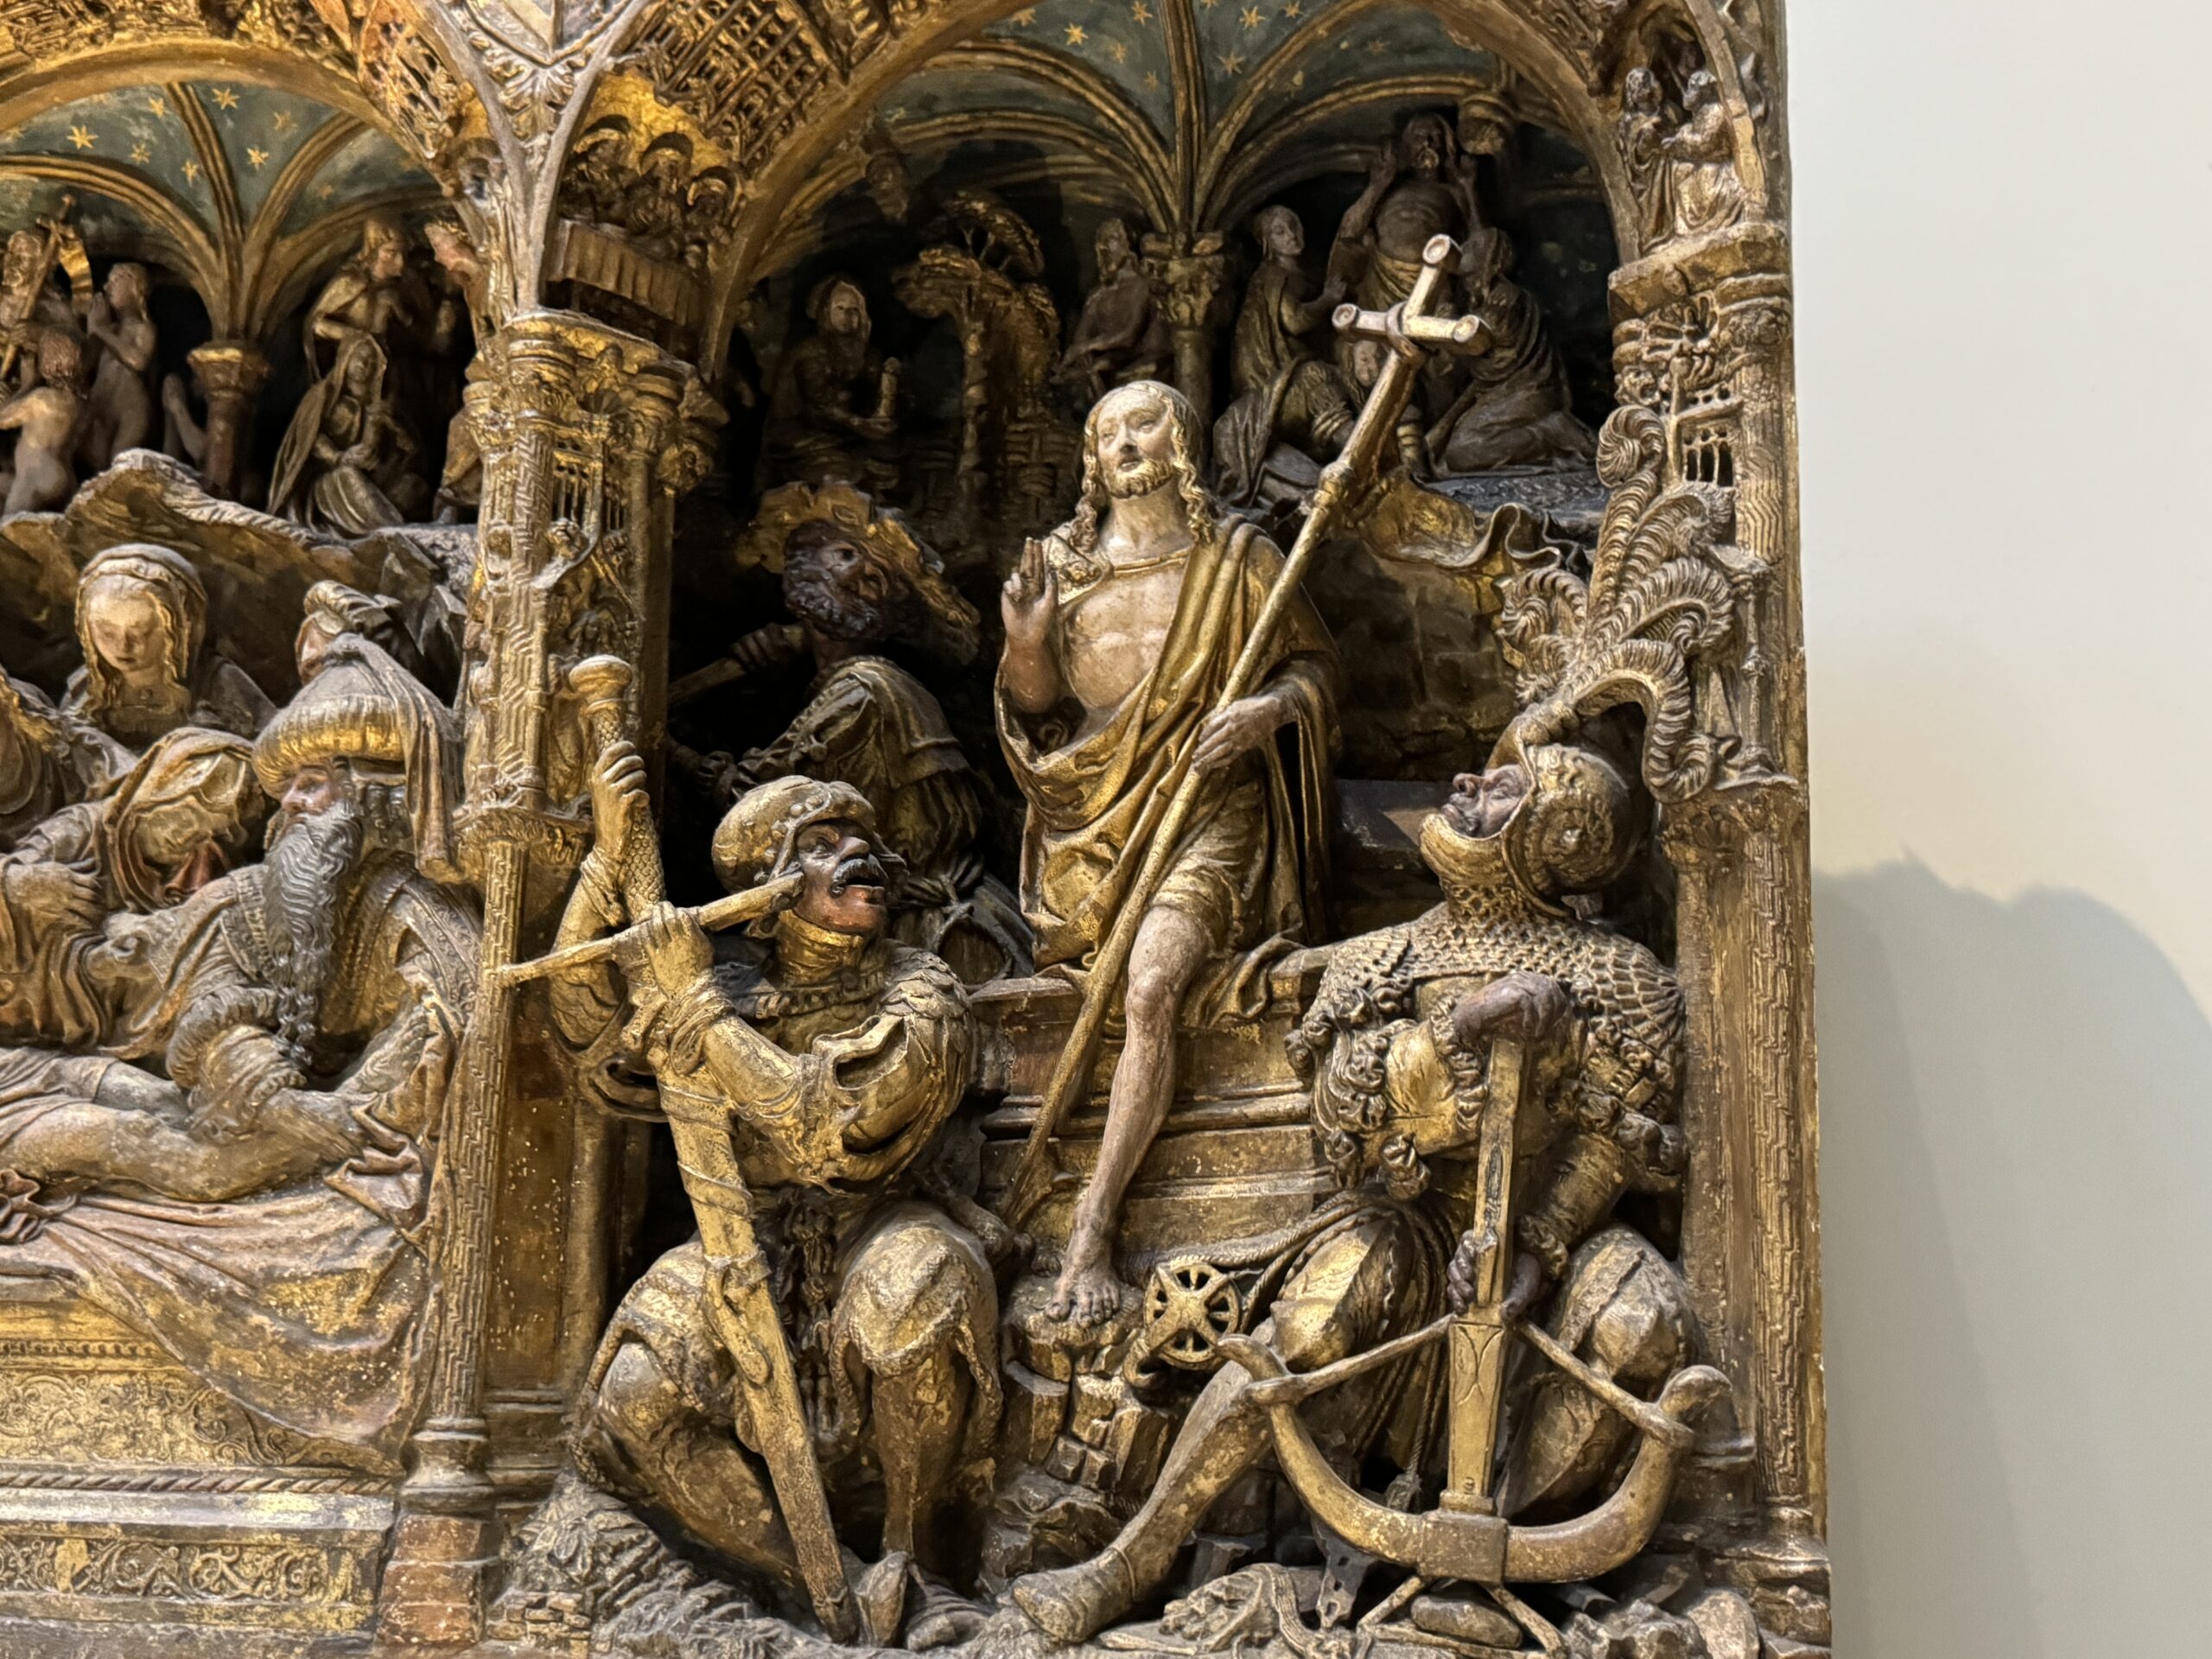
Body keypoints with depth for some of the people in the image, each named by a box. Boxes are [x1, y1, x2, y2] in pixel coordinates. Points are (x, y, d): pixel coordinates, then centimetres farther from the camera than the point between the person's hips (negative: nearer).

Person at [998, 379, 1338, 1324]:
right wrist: (1025, 644, -8)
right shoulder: (1062, 562, 10)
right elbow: (1037, 708, 13)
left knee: (1151, 988, -25)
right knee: (1071, 962, -16)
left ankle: (1092, 1230, -23)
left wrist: (1270, 706, -12)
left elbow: (1317, 662, 9)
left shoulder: (1236, 559, 3)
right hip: (1093, 810, 6)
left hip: (1207, 810, -6)